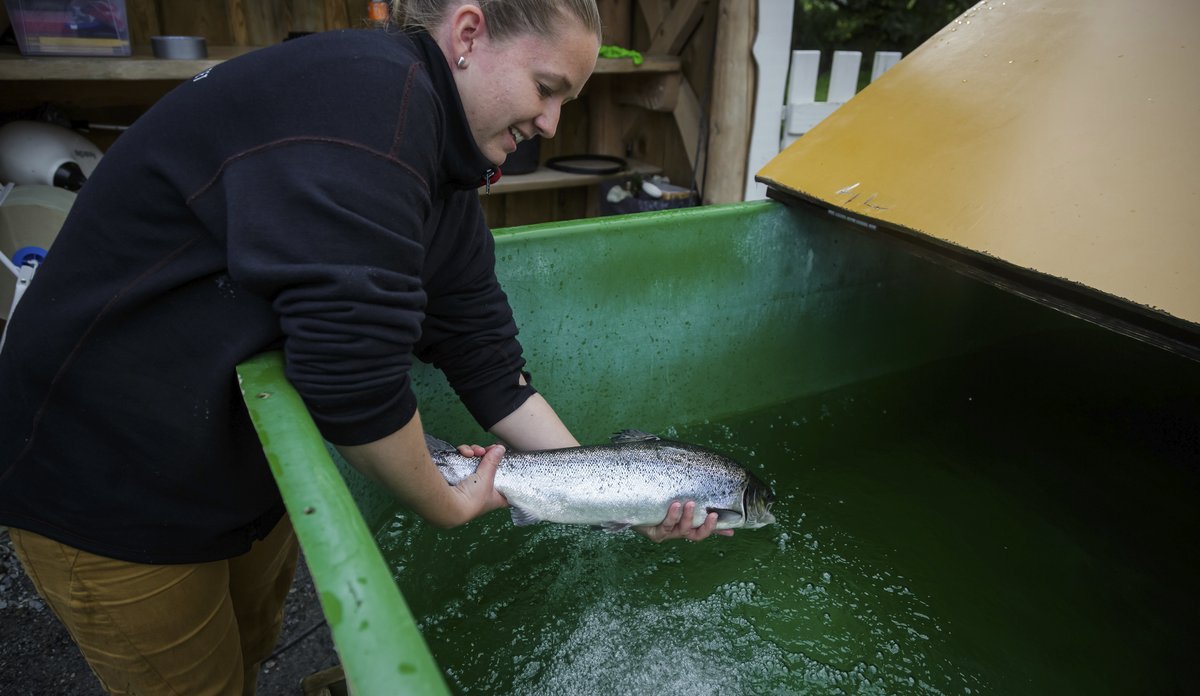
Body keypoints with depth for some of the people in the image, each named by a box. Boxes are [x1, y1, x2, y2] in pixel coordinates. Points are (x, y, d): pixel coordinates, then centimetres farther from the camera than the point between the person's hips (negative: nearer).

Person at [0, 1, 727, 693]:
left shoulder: (445, 170, 0)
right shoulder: (365, 96, -30)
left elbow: (487, 361, -2)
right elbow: (352, 368, -33)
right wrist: (446, 503, -15)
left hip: (247, 469, 8)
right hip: (107, 481, -7)